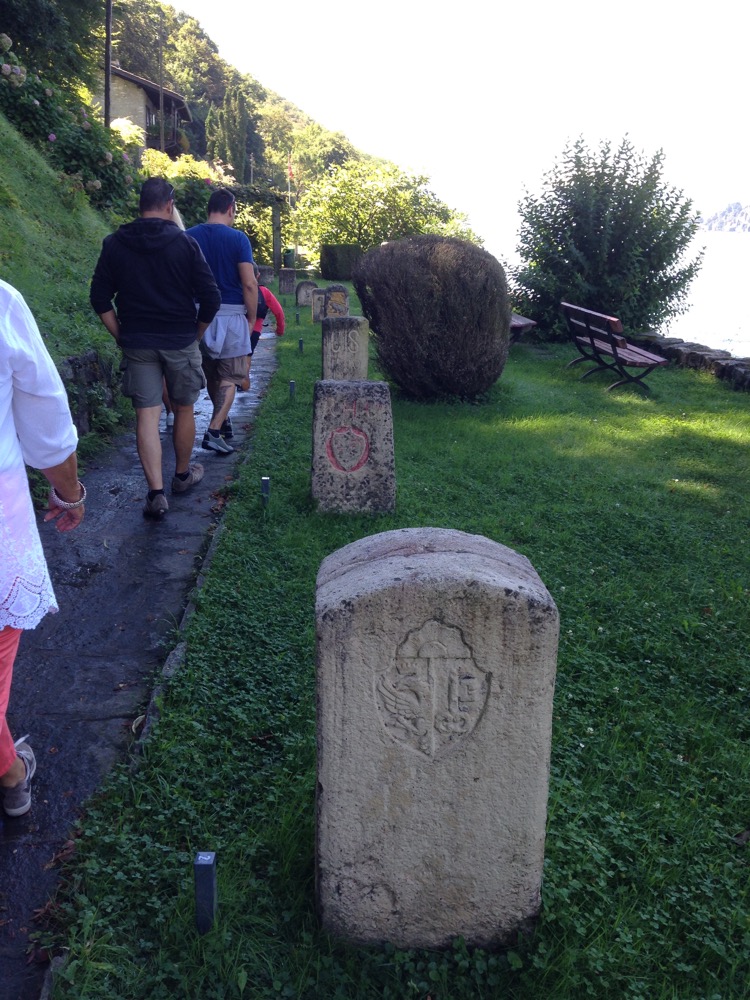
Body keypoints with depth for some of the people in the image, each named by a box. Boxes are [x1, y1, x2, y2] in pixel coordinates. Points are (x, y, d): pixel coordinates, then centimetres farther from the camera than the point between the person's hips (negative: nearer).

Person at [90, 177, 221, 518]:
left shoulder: (115, 244, 1)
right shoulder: (185, 243, -6)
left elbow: (100, 298, 2)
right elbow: (210, 298, -6)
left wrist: (121, 336, 10)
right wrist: (195, 333, 8)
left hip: (137, 344, 1)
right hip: (180, 343, -1)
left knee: (147, 416, 0)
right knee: (183, 410, 15)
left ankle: (156, 493, -8)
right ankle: (183, 475, 31)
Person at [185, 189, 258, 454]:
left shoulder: (188, 237, 4)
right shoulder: (237, 238, -8)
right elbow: (249, 284, -12)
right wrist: (252, 318, -1)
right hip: (231, 315, -4)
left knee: (211, 374, 20)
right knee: (229, 377, 2)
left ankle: (223, 420, 34)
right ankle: (214, 431, -10)